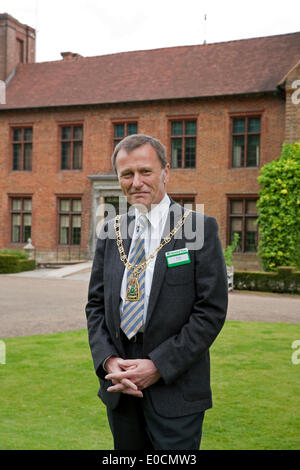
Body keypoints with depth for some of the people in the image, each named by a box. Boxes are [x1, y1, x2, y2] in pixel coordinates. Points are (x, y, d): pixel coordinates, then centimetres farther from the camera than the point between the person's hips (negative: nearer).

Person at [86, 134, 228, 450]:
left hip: (175, 390, -4)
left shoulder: (200, 228, -8)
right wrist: (108, 360, -7)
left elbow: (211, 309, -11)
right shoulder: (111, 232, 6)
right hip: (119, 388, 4)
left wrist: (158, 366, -16)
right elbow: (96, 303, 8)